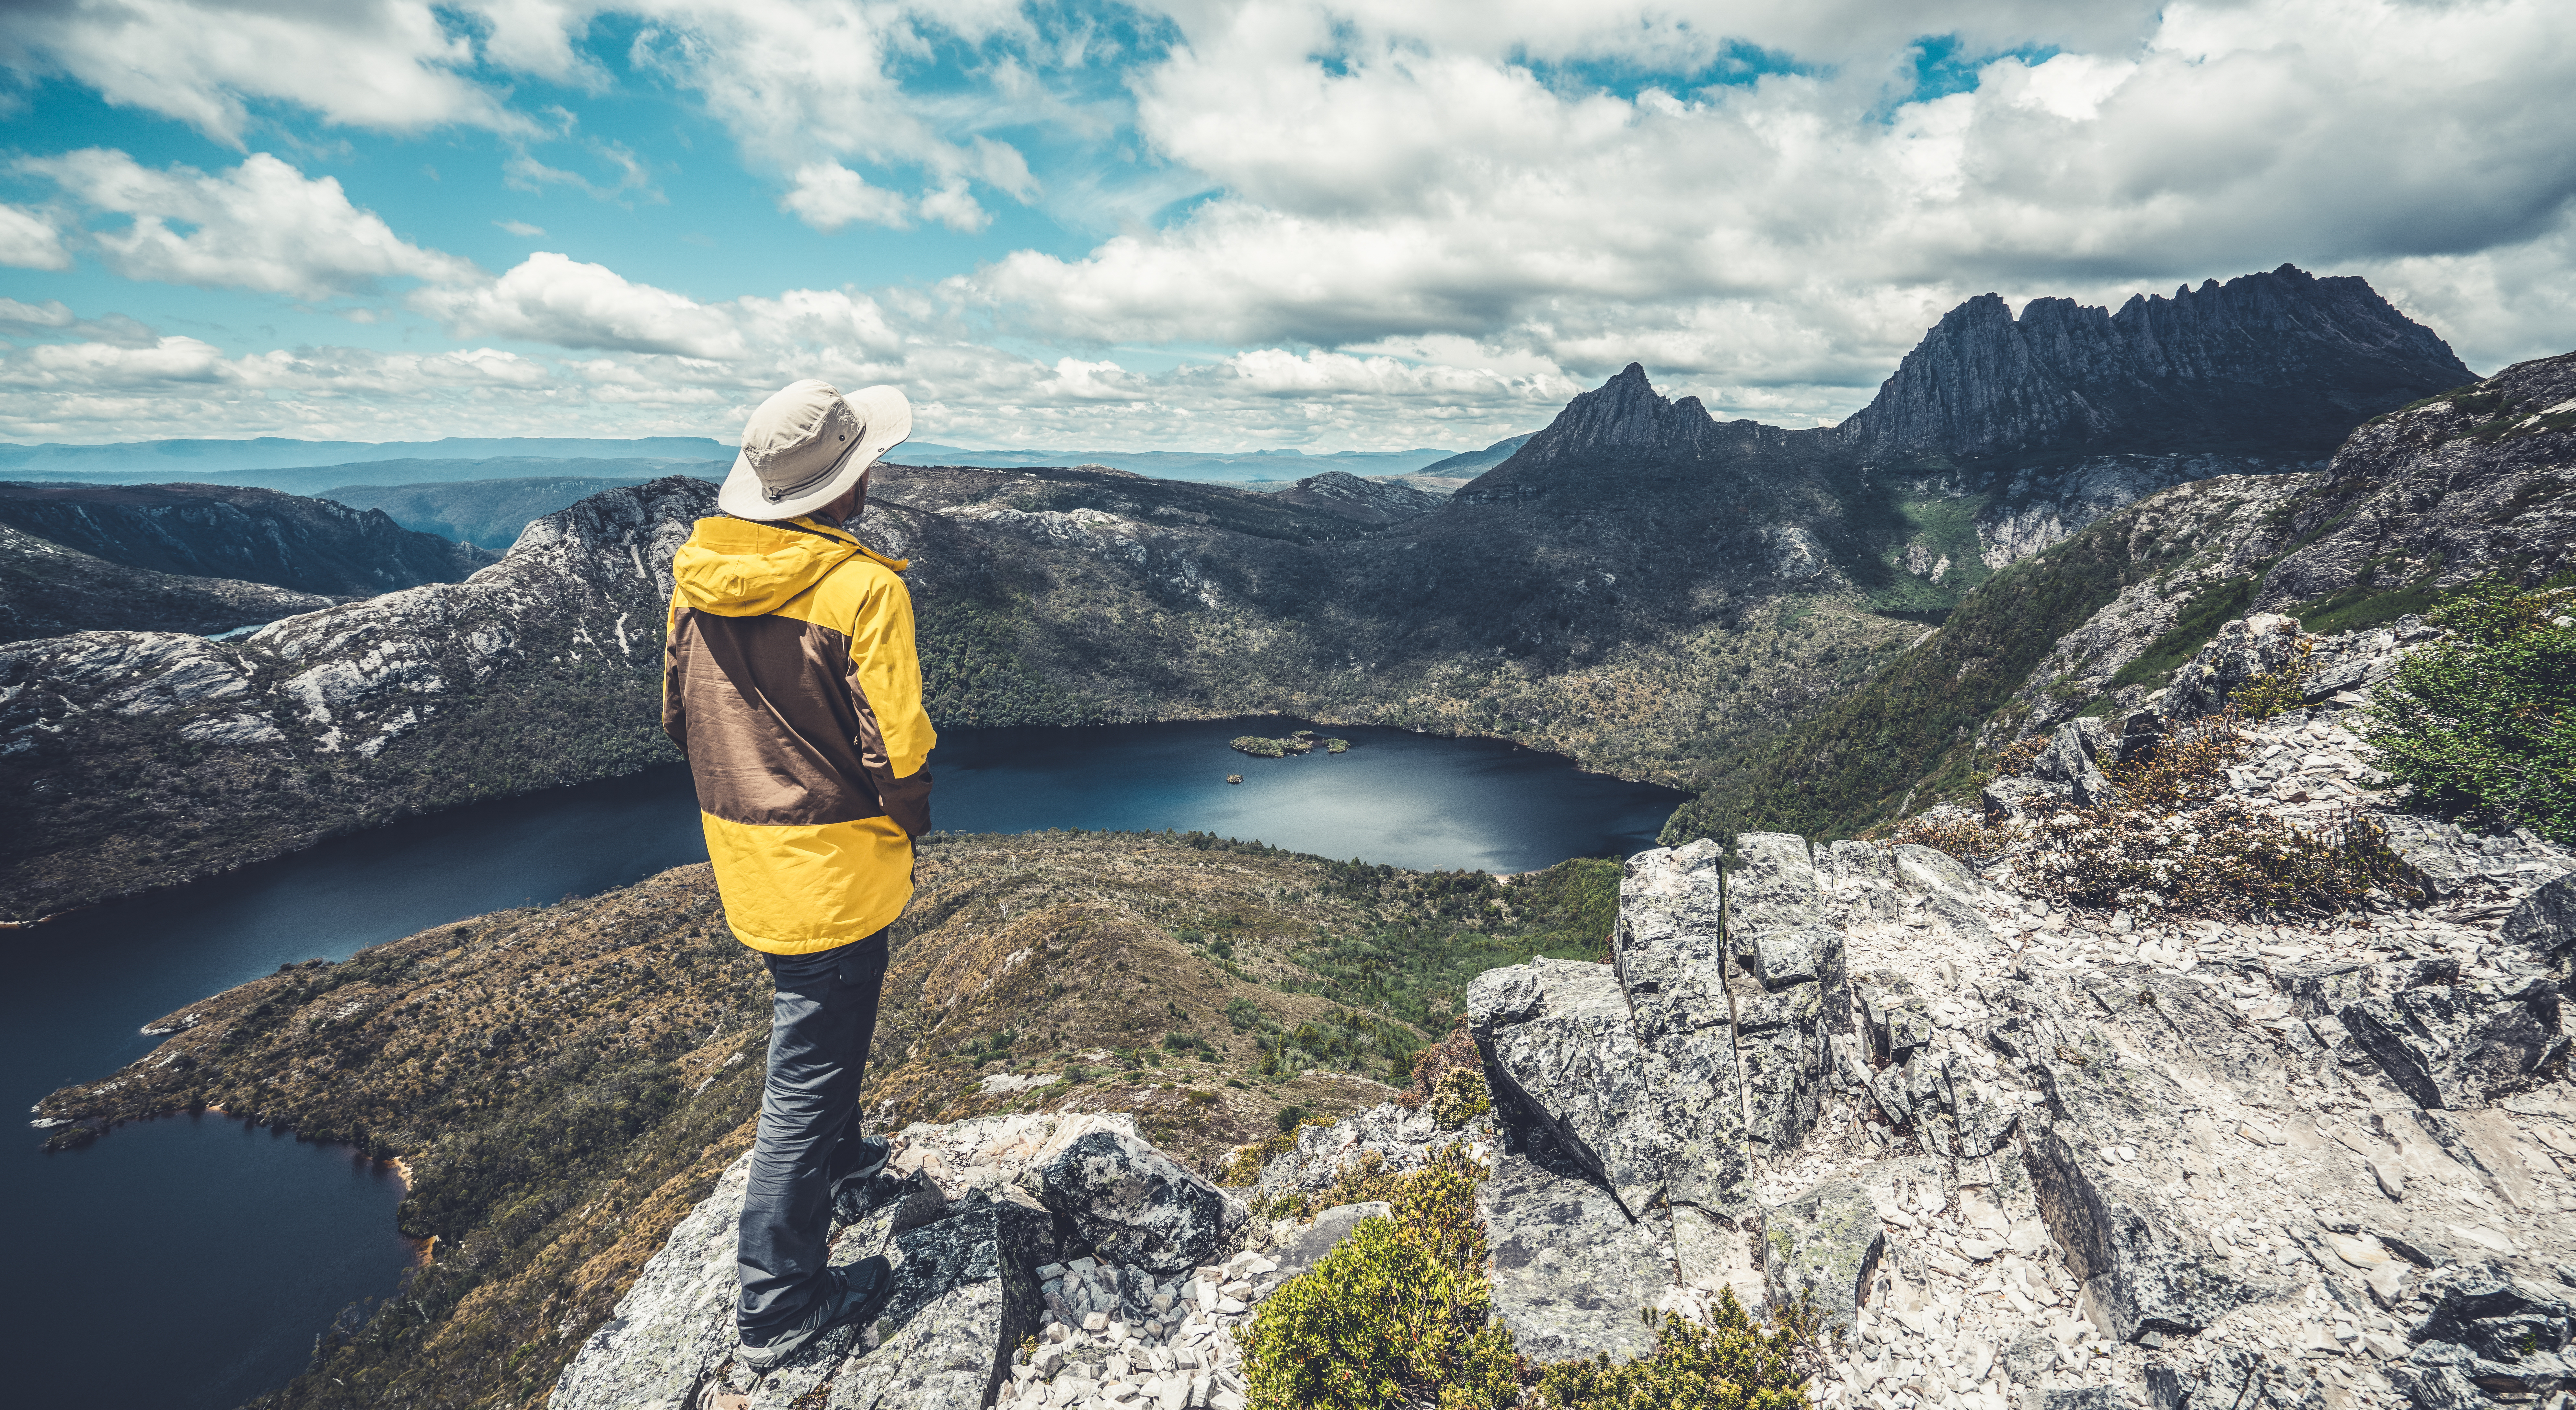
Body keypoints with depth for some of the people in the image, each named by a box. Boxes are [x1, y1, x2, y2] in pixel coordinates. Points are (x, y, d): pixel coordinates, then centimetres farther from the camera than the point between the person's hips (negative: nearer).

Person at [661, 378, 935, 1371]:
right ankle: (780, 1303, 18)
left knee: (815, 1020, 29)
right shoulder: (860, 588, -23)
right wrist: (911, 821, -1)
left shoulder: (696, 571, 0)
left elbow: (679, 715, 9)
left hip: (742, 851, 8)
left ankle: (830, 1155, 52)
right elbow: (896, 749, -21)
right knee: (811, 1063, 4)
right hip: (833, 865, -7)